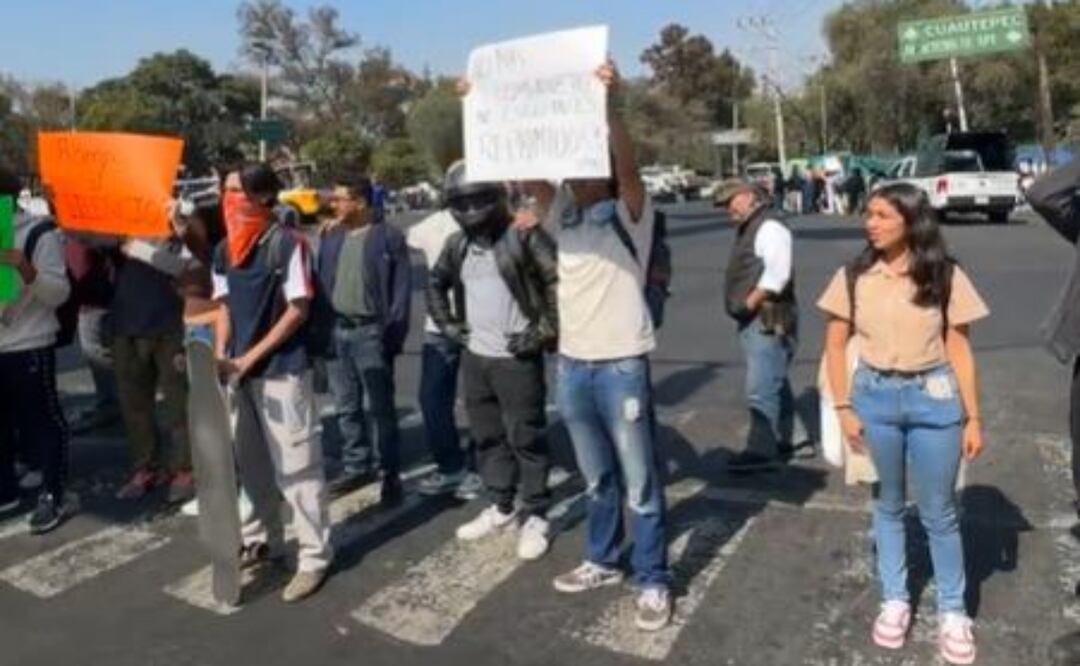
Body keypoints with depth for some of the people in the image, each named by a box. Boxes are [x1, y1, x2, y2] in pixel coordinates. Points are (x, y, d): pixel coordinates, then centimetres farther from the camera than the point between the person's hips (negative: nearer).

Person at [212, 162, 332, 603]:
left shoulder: (287, 245, -11)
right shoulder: (224, 250, 9)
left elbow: (297, 311, -12)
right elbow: (226, 307, 15)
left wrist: (251, 357, -14)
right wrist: (221, 354, -1)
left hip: (282, 370, -7)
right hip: (240, 373, 7)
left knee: (296, 465, -3)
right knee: (250, 463, 16)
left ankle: (314, 557, 6)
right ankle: (262, 540, 33)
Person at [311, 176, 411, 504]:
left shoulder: (389, 236, -5)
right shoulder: (330, 235, 11)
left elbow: (401, 289, -7)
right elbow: (319, 280, 12)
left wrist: (393, 335, -13)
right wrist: (318, 327, 4)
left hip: (370, 332, -6)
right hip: (335, 330, 6)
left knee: (382, 407, 2)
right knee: (346, 406, 13)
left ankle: (391, 473, 11)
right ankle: (355, 466, 27)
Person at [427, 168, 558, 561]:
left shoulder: (523, 235, -13)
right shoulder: (458, 244, 9)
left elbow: (559, 280, -18)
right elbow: (436, 283, 25)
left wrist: (545, 331, -17)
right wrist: (446, 323, 14)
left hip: (517, 357, -7)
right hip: (474, 356, 7)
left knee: (526, 438, 1)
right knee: (487, 436, 16)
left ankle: (535, 516, 14)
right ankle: (501, 508, 31)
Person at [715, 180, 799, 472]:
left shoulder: (769, 227, -13)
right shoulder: (746, 230, 18)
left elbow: (777, 273, -24)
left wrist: (750, 302, -21)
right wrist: (744, 307, 9)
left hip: (768, 320, -10)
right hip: (753, 321, 10)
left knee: (761, 389, -10)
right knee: (775, 384, 18)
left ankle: (762, 451, -6)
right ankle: (781, 443, 27)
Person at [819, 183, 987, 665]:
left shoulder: (945, 276, -5)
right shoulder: (854, 277, -2)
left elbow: (958, 349, -2)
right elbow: (836, 345, 2)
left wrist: (973, 417, -2)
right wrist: (843, 408, -3)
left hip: (934, 398, -1)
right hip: (874, 397, 2)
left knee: (939, 513, 9)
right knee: (888, 504, 16)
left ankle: (952, 612, 26)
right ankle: (895, 601, 32)